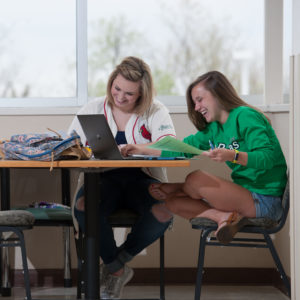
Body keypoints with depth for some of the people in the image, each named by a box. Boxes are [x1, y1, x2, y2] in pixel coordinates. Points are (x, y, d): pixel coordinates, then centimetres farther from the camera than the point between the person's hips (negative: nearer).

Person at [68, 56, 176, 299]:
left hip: (141, 179, -1)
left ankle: (114, 264, -12)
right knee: (85, 208, -35)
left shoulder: (155, 111, 5)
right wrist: (90, 149, -18)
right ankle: (119, 269, -11)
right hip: (102, 179, 1)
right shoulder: (93, 109, 12)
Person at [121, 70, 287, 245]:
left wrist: (233, 156, -37)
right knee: (172, 202, -2)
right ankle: (224, 216, -20)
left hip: (264, 200, -10)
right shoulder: (214, 129, 17)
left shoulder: (245, 116, -11)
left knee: (196, 179, -26)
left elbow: (268, 157, -22)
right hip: (244, 195, 10)